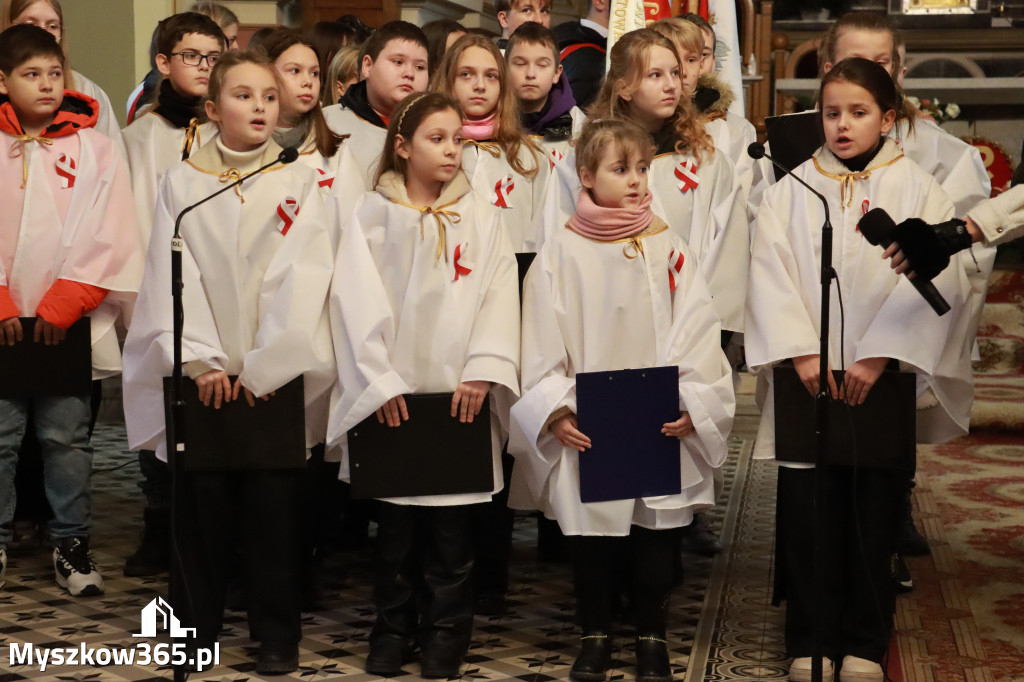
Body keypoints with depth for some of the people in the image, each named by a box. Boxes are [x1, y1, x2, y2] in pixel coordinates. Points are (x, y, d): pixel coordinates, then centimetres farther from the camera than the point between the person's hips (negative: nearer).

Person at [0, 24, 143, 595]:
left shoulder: (95, 148, 1)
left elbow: (106, 238, -5)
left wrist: (58, 310, -10)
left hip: (70, 326, -1)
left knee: (67, 437, 5)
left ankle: (72, 543, 16)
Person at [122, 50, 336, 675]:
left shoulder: (301, 184, 4)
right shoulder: (182, 184, 7)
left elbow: (302, 282, -5)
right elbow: (173, 278, -1)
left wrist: (262, 369, -12)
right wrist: (202, 360, -12)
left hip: (279, 377, -1)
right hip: (202, 379, 1)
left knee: (274, 507, 1)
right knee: (203, 505, 3)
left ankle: (278, 636, 12)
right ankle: (199, 628, 17)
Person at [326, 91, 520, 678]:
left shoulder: (481, 216, 6)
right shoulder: (370, 216, 3)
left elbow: (499, 295, 0)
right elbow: (356, 302, -2)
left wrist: (482, 369, -12)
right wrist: (379, 380, -8)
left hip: (460, 394, 1)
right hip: (391, 396, 0)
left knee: (452, 525, 3)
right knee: (396, 519, 7)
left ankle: (446, 633, 15)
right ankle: (394, 627, 20)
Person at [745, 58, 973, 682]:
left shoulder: (917, 190, 2)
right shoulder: (792, 192, 6)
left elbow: (934, 279, -8)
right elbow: (770, 274, -3)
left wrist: (878, 355, -16)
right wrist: (801, 352, -15)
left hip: (882, 381, -1)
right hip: (808, 379, 1)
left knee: (874, 513, 4)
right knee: (805, 513, 1)